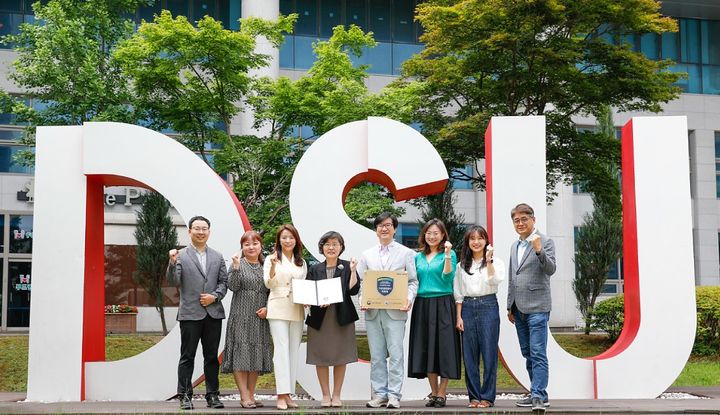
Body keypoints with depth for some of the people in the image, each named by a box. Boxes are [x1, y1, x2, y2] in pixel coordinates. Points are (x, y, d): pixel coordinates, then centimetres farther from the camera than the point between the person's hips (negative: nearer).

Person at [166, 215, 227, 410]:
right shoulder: (180, 255, 1)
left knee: (212, 357, 8)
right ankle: (185, 396, 7)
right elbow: (174, 281, -8)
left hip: (213, 313, 3)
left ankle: (213, 395, 14)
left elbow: (224, 282, 10)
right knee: (187, 357, 2)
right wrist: (172, 263, -24)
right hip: (190, 314, -3)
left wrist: (214, 296, -7)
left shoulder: (217, 257, 12)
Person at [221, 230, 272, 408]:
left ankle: (251, 395, 14)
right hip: (241, 317, -4)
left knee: (256, 355, 7)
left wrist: (267, 308, -2)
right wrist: (236, 267, -22)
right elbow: (233, 286, -12)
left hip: (260, 318, 5)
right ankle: (244, 396, -3)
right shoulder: (238, 264, 0)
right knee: (241, 354, -6)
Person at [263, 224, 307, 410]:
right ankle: (281, 395, -11)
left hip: (297, 311, 4)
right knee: (281, 350, -10)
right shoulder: (271, 259, 3)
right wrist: (273, 266, -22)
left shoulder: (302, 263, 16)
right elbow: (269, 284, -6)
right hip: (278, 309, -4)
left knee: (293, 351, 4)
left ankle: (289, 394, 9)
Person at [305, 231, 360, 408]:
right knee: (320, 357, 3)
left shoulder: (347, 267, 4)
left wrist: (352, 270, -13)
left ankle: (336, 395, 14)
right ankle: (325, 395, 14)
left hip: (342, 317, -1)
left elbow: (353, 290, -6)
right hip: (319, 318, 1)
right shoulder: (315, 269, 9)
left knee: (340, 357, 4)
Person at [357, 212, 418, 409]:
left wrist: (409, 299, -13)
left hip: (395, 311, -3)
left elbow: (413, 281, 5)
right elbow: (360, 282, 11)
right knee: (376, 356, 6)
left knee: (396, 354, -6)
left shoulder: (406, 253, 8)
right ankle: (379, 394, 12)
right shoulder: (366, 255, 14)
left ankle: (394, 395, -1)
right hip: (372, 311, 3)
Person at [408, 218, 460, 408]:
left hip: (442, 305, -5)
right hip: (422, 305, 5)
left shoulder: (449, 254, 1)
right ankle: (434, 392, 15)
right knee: (426, 349, 5)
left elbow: (447, 278, -12)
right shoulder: (418, 257, 15)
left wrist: (447, 255, -19)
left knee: (443, 347, -4)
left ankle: (441, 393, 3)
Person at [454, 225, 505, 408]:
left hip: (488, 307, -3)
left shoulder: (495, 262, 3)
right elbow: (458, 293, 12)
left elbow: (495, 282, -15)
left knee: (489, 353, -2)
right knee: (469, 355, 4)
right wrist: (459, 317, 5)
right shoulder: (462, 265, 12)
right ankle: (474, 396, 12)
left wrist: (489, 261, -19)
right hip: (468, 309, 3)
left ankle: (487, 396, 6)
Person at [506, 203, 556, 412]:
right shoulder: (514, 246, 18)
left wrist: (539, 250, -30)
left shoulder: (545, 242, -3)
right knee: (528, 354, 11)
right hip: (519, 309, 7)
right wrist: (510, 307, 20)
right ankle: (538, 393, 18)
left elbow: (550, 270, -15)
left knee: (538, 354, -10)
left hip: (537, 308, -7)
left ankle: (539, 396, -10)